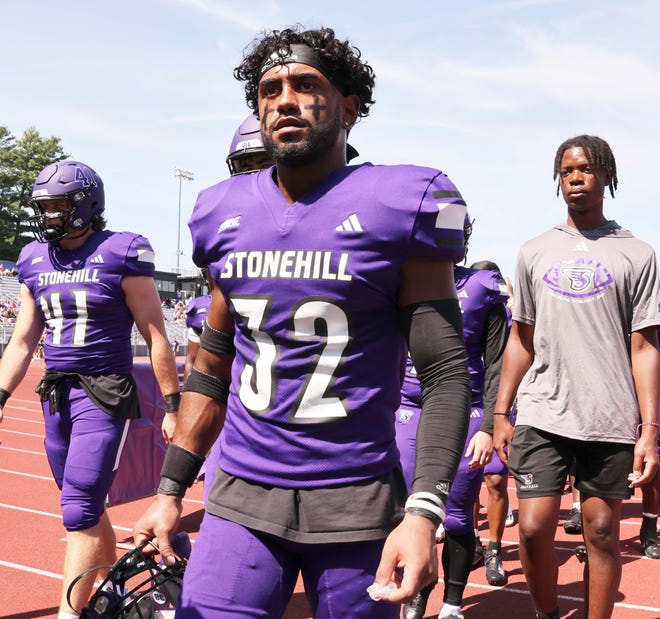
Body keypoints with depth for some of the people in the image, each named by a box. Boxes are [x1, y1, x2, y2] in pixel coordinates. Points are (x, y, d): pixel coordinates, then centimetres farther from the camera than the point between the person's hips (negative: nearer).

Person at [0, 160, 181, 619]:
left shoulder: (119, 255, -8)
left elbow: (156, 337, -7)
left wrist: (172, 406, -7)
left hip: (104, 396, -6)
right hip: (55, 397, 6)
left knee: (80, 513, -8)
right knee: (88, 509, 15)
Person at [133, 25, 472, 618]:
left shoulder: (399, 209, -8)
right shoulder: (228, 216, 5)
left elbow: (445, 373, -9)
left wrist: (424, 513, -18)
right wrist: (170, 490, 12)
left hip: (356, 503, -3)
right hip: (242, 499, 4)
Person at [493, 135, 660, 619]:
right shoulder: (535, 252, 10)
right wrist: (501, 413, 9)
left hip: (611, 421, -1)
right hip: (542, 416, 2)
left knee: (602, 533, 5)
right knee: (534, 529, -2)